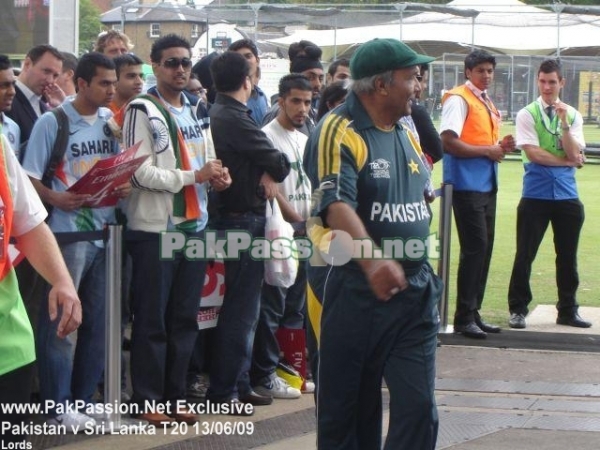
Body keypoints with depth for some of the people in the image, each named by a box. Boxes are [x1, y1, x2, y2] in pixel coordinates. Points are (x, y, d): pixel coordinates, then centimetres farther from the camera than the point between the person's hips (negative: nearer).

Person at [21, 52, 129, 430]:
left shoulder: (112, 122, 9)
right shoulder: (52, 122, -7)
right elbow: (29, 178, -8)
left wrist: (125, 187, -2)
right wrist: (56, 198, -26)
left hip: (105, 230, 6)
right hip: (68, 232, -6)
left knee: (98, 321, 10)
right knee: (60, 321, -1)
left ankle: (84, 398, 20)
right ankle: (58, 407, 6)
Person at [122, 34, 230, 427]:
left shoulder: (196, 112, 15)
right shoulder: (142, 111, -7)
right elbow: (141, 173, -14)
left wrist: (217, 175, 0)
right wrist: (194, 176, -16)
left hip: (194, 226, 7)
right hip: (154, 229, -7)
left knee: (185, 319, 11)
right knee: (152, 320, 0)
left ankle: (175, 395, 19)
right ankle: (148, 400, 7)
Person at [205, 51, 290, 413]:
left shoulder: (218, 114, 11)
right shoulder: (235, 119, -19)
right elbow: (279, 164, -17)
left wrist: (267, 175, -6)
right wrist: (274, 172, 4)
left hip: (235, 216, 10)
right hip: (244, 217, -10)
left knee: (244, 305, 15)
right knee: (241, 306, -5)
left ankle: (239, 383, 21)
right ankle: (223, 389, -1)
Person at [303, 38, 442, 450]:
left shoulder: (406, 134, 13)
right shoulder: (339, 133, -13)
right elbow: (337, 206, -28)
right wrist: (372, 261, -44)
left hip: (415, 291, 6)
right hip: (355, 290, -6)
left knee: (418, 405, 0)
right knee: (348, 408, 6)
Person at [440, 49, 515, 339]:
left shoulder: (488, 105, 19)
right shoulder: (459, 99, -8)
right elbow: (448, 142, -19)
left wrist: (501, 147, 6)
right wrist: (487, 151, -15)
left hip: (487, 184, 9)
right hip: (466, 184, -9)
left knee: (484, 249, 9)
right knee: (475, 247, -11)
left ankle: (473, 313, 16)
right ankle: (464, 318, -5)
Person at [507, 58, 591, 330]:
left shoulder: (572, 115, 7)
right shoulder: (527, 114, -2)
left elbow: (574, 154, -5)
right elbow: (533, 153, -11)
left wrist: (563, 122, -14)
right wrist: (566, 161, -7)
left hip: (567, 195, 3)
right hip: (536, 194, -3)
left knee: (568, 256, 9)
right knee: (525, 255, 0)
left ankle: (567, 310, 21)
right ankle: (518, 309, 11)